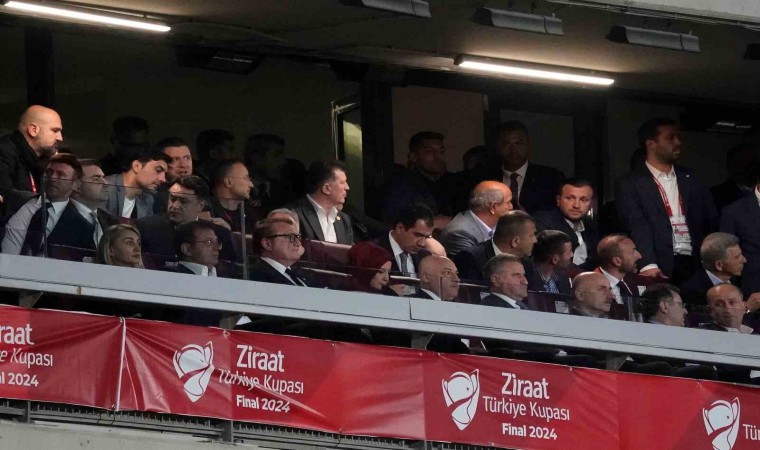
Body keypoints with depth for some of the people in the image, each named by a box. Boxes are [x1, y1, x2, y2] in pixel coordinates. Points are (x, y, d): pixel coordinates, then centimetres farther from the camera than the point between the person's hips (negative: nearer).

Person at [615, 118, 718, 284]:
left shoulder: (691, 180, 17)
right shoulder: (629, 185, 2)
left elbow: (711, 221, 14)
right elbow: (637, 227, -10)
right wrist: (648, 265, -25)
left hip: (694, 264, 4)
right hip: (661, 270, -4)